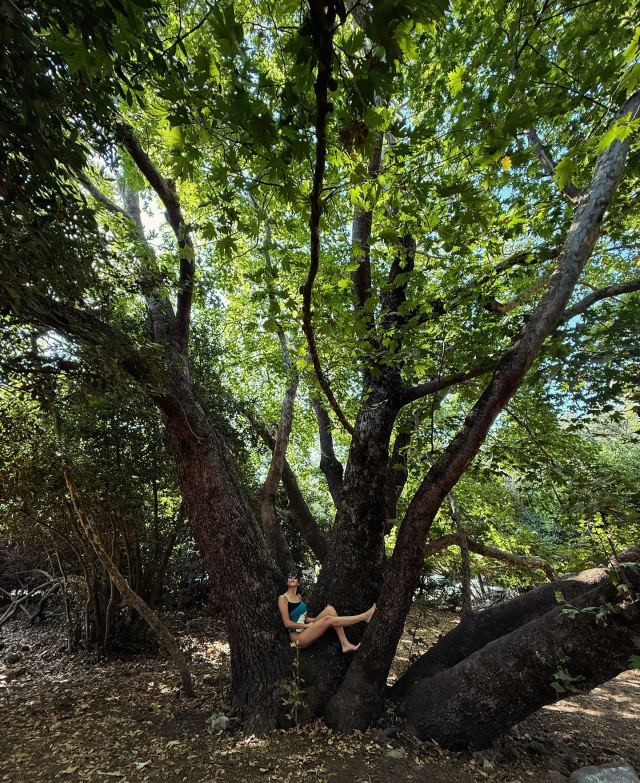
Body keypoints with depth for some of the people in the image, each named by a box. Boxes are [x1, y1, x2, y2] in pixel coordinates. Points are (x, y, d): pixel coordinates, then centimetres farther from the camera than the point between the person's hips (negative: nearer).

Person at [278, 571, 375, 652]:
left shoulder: (299, 597, 14)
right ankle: (364, 617, -13)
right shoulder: (283, 598, -9)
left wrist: (320, 619, 2)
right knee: (328, 620, -23)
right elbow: (287, 623, -14)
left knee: (330, 609, -12)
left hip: (306, 630, 7)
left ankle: (345, 644, -20)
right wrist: (306, 625, -13)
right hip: (298, 637, -7)